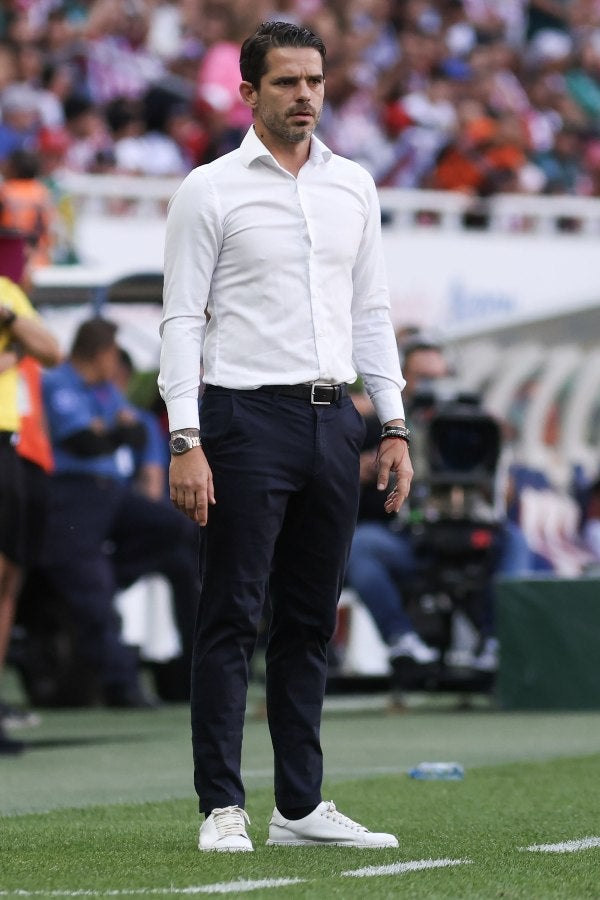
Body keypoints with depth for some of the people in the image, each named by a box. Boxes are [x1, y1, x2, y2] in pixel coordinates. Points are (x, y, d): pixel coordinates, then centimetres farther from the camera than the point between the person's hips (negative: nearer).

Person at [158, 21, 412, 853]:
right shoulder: (209, 190, -3)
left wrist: (394, 425, 9)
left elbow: (371, 313, 16)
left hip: (333, 421, 5)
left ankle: (301, 807, 13)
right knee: (232, 618, -5)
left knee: (311, 623, 8)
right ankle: (222, 807, -2)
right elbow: (182, 320, -6)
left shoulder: (353, 186, 12)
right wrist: (186, 443, -14)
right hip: (247, 418, -5)